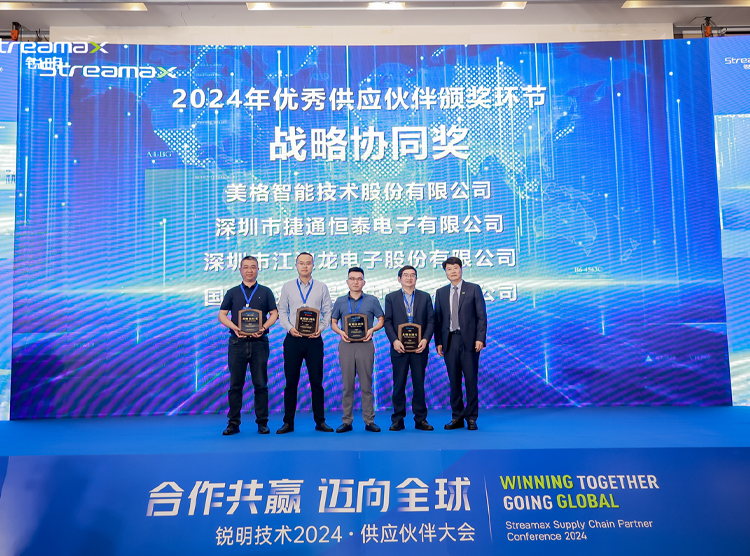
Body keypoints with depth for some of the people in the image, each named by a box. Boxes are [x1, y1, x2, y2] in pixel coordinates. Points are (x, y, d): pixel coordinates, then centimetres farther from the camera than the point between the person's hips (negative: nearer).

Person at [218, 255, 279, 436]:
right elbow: (222, 315, 9)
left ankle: (262, 422, 8)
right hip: (237, 342, 1)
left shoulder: (265, 292, 11)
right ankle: (233, 423, 9)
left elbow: (274, 314, 7)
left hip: (259, 342, -1)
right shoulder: (232, 292, 13)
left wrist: (263, 328, -11)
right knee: (235, 384, 2)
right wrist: (234, 327, -9)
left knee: (260, 384, 0)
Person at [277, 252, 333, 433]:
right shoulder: (287, 287, 9)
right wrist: (289, 328, -9)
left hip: (314, 339, 0)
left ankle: (320, 421, 12)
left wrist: (320, 328, -11)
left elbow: (327, 312, 5)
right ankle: (288, 422, 13)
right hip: (293, 338, 1)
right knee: (291, 381, 4)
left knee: (316, 381, 3)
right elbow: (282, 311, 7)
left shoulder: (322, 288, 7)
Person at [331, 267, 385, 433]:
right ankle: (346, 421, 11)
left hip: (365, 345, -1)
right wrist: (340, 332, -8)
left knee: (366, 385, 2)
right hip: (346, 345, 1)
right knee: (347, 385, 4)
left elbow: (381, 319, 8)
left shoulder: (372, 300, 4)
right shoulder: (340, 301, 9)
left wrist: (372, 329, -11)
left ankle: (369, 421, 9)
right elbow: (333, 322, 12)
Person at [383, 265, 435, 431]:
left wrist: (425, 339, -10)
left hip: (419, 347, 1)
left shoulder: (425, 297, 9)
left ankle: (420, 419, 14)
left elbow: (430, 320, 5)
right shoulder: (391, 298, 7)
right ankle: (398, 420, 12)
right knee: (399, 384, 3)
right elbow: (388, 321, 1)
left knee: (419, 383, 5)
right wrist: (394, 340, -12)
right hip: (399, 347, -1)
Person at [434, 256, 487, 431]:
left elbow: (481, 316, 0)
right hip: (449, 341, 3)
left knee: (471, 380, -1)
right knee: (454, 381, 6)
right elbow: (437, 319, 11)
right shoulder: (441, 292, 12)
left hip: (469, 341, -3)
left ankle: (471, 418, 10)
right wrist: (438, 342, 3)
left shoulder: (474, 289, 4)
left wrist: (480, 338, -10)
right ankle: (457, 417, 16)